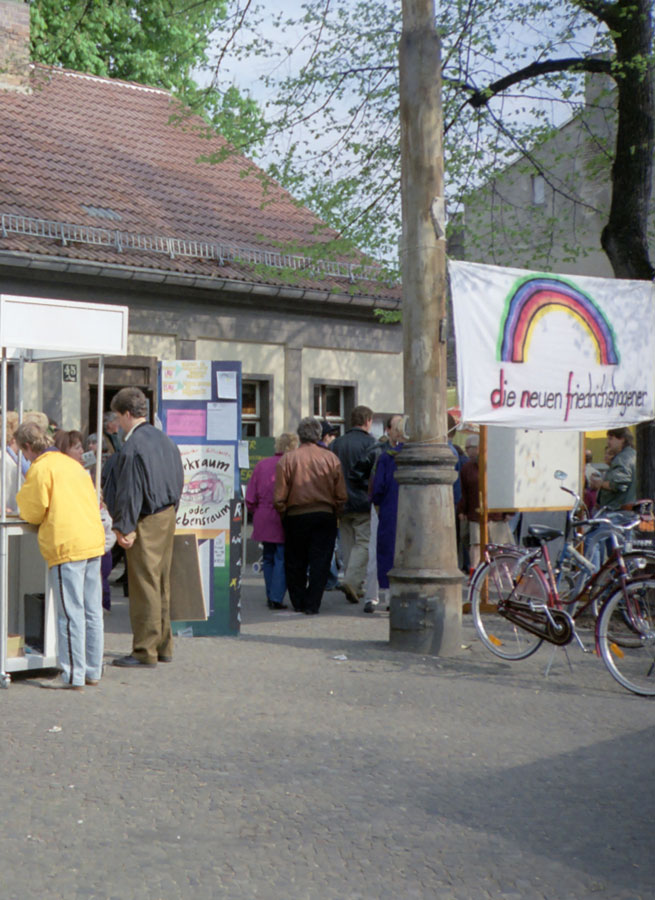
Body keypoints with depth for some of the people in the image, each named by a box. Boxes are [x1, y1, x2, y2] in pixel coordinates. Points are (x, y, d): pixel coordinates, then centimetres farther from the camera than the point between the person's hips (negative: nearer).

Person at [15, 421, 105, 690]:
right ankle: (93, 670, 17)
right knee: (92, 611, 11)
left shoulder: (40, 469, -6)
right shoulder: (72, 464, 18)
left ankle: (73, 676, -3)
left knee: (71, 613, -5)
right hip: (94, 542, 8)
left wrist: (22, 497, 18)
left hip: (66, 547, -8)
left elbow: (33, 513, -3)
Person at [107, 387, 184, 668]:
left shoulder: (132, 447, -17)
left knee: (144, 586, -4)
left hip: (146, 522, -9)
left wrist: (124, 528, -11)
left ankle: (145, 651, 0)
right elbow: (178, 480, 16)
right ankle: (163, 646, 21)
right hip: (167, 518, 9)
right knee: (162, 584, 15)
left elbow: (129, 491, -17)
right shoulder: (164, 440, 10)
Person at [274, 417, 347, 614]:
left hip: (296, 517, 0)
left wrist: (283, 516, 10)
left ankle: (298, 602, 19)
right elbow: (341, 496, 0)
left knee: (295, 562, 13)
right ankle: (312, 604, 2)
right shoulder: (331, 458, -2)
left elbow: (279, 498, -5)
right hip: (325, 516, 0)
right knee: (320, 562, 5)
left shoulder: (287, 459, -6)